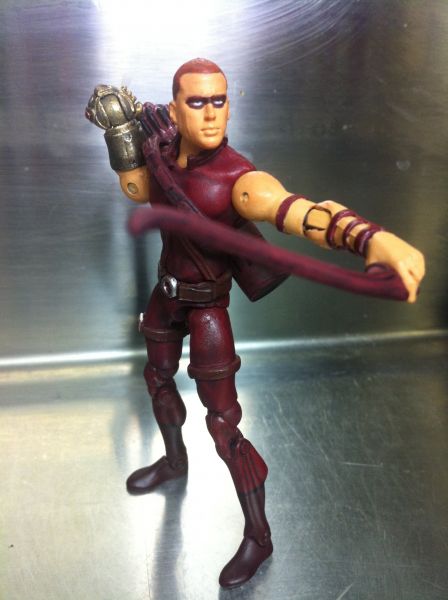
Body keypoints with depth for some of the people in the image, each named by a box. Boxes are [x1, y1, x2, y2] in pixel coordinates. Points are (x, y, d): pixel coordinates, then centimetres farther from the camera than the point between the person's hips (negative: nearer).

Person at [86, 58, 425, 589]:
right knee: (158, 377, 28)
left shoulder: (240, 179, -33)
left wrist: (377, 240, -70)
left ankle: (258, 538, 17)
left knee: (224, 426, -3)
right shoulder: (170, 152, -11)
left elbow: (303, 213, -51)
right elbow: (137, 191, 9)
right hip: (166, 292, 7)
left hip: (206, 306, -7)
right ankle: (174, 461, 57)